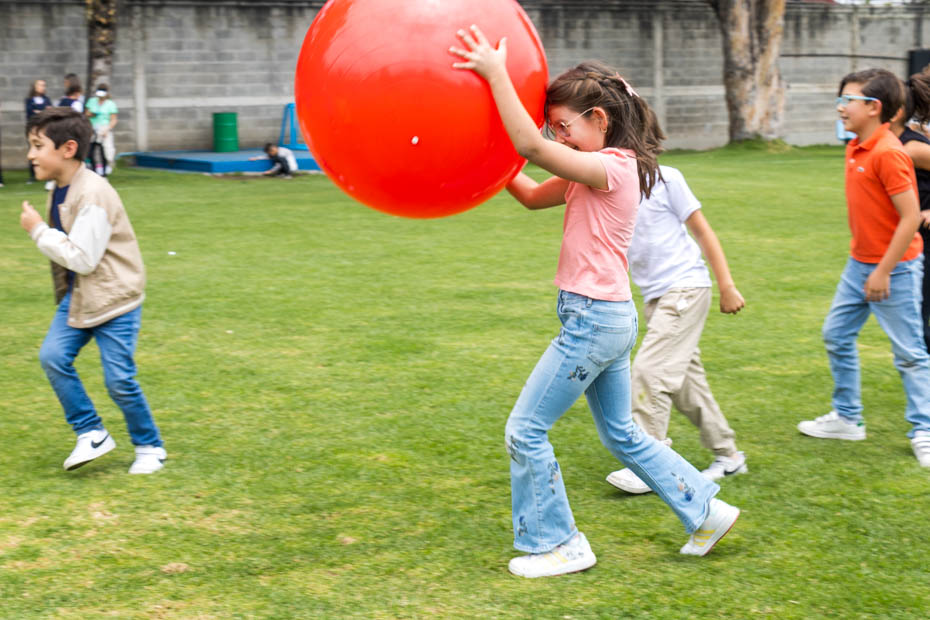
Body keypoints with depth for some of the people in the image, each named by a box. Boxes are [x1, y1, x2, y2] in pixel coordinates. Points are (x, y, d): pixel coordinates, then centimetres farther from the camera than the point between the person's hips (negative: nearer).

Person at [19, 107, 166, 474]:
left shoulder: (94, 195, -23)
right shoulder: (59, 190, 6)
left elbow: (82, 258, -25)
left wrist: (38, 230, -18)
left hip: (115, 296, -8)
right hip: (77, 294, 8)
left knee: (119, 380, -5)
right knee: (53, 357, -9)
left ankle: (150, 447, 16)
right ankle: (92, 434, 4)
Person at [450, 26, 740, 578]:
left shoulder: (610, 168, -17)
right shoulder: (599, 172, 11)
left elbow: (532, 146, -29)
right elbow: (533, 197, 15)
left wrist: (496, 74, -28)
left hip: (594, 319, -10)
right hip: (608, 319, 10)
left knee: (525, 430, -1)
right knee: (622, 434, 20)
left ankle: (557, 544, 9)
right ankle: (707, 510, 25)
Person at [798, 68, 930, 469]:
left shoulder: (888, 154, -21)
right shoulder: (855, 148, 7)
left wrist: (883, 271, -21)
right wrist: (862, 260, 19)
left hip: (894, 268, -9)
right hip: (859, 263, 9)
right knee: (836, 335, 14)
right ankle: (846, 418, 26)